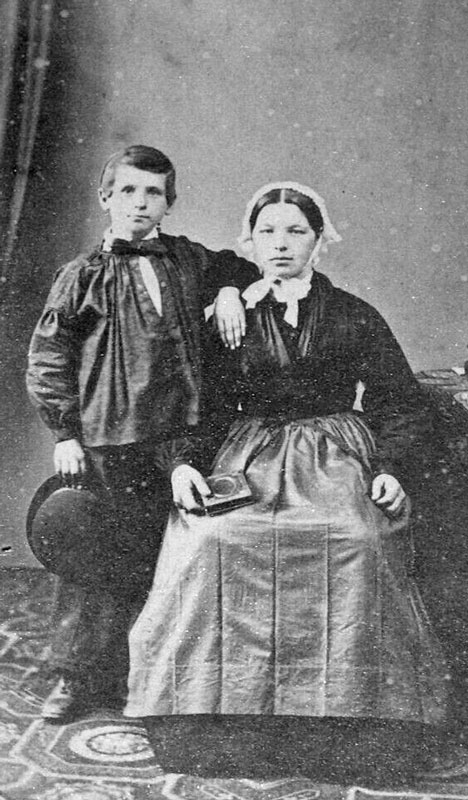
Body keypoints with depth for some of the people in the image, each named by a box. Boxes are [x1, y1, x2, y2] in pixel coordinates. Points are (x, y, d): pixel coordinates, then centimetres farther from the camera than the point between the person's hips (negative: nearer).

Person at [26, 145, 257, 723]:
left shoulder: (188, 261, 12)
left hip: (180, 437, 3)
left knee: (164, 558, 7)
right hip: (107, 442, -3)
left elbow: (238, 266, 30)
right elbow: (47, 360, 4)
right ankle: (76, 675, 19)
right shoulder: (82, 277, 4)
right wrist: (64, 434, -3)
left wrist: (230, 290, 7)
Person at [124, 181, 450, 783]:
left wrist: (392, 471, -6)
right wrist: (188, 464, -7)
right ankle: (220, 715, -18)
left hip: (335, 457, -1)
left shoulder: (354, 318, 12)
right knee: (213, 539, -31)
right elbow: (211, 410, 13)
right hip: (250, 456, 1)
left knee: (357, 541, -34)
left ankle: (352, 719, -21)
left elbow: (403, 407, 11)